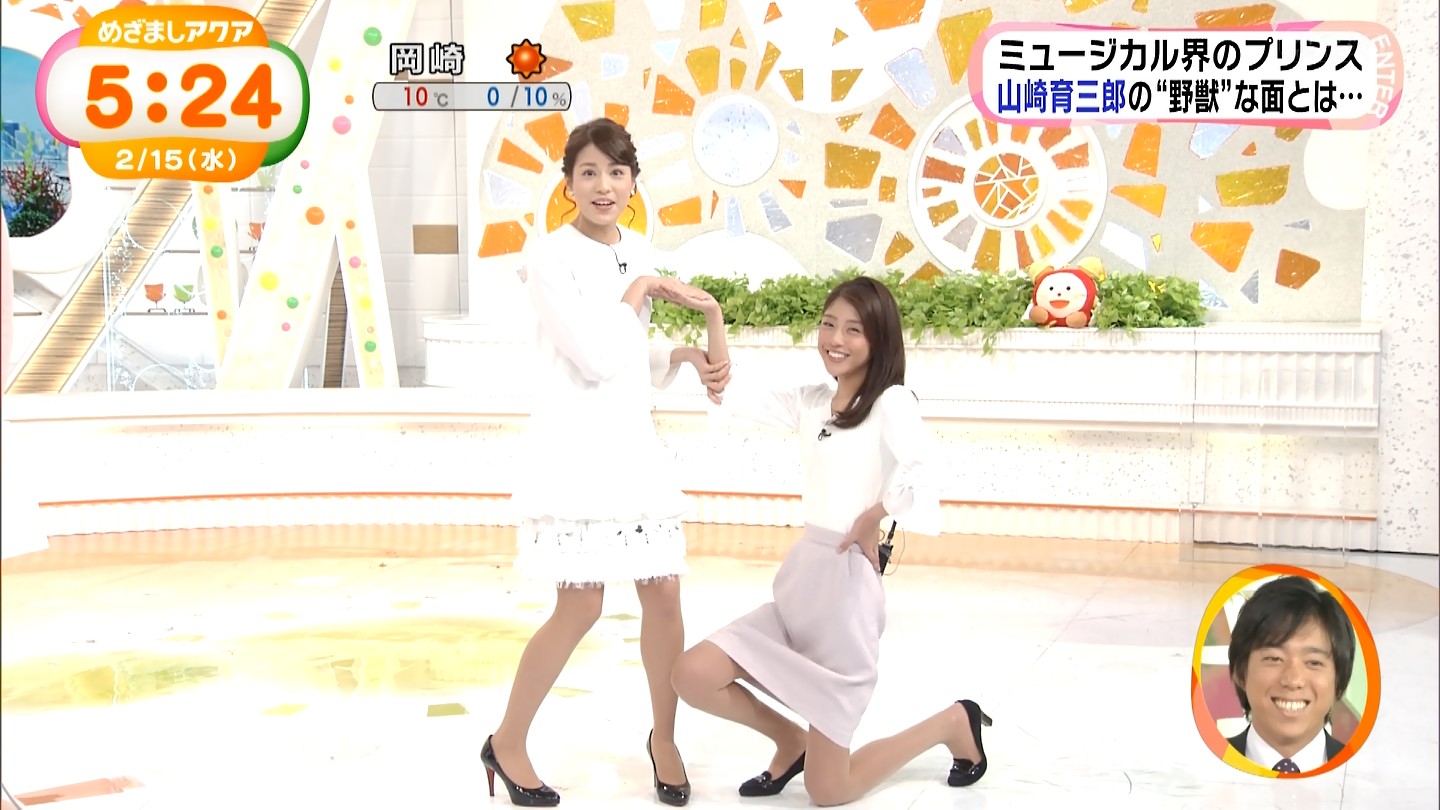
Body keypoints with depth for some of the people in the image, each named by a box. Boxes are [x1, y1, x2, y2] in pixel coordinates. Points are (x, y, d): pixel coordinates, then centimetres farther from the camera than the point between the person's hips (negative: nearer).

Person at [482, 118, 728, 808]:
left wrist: (686, 357, 2)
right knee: (581, 606, -6)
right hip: (576, 445, -6)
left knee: (664, 595, 7)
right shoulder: (550, 256, -9)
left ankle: (664, 739, 28)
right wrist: (644, 291, -8)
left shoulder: (640, 252, 12)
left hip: (634, 442, 6)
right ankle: (507, 744, 15)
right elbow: (595, 358, -18)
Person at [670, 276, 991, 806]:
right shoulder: (812, 401, 11)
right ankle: (791, 742, 20)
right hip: (799, 582, 7)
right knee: (692, 678, -6)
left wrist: (872, 518, -20)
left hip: (846, 587, -7)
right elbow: (737, 395, 11)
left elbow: (923, 468, -31)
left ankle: (954, 724, 23)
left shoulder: (891, 401, -11)